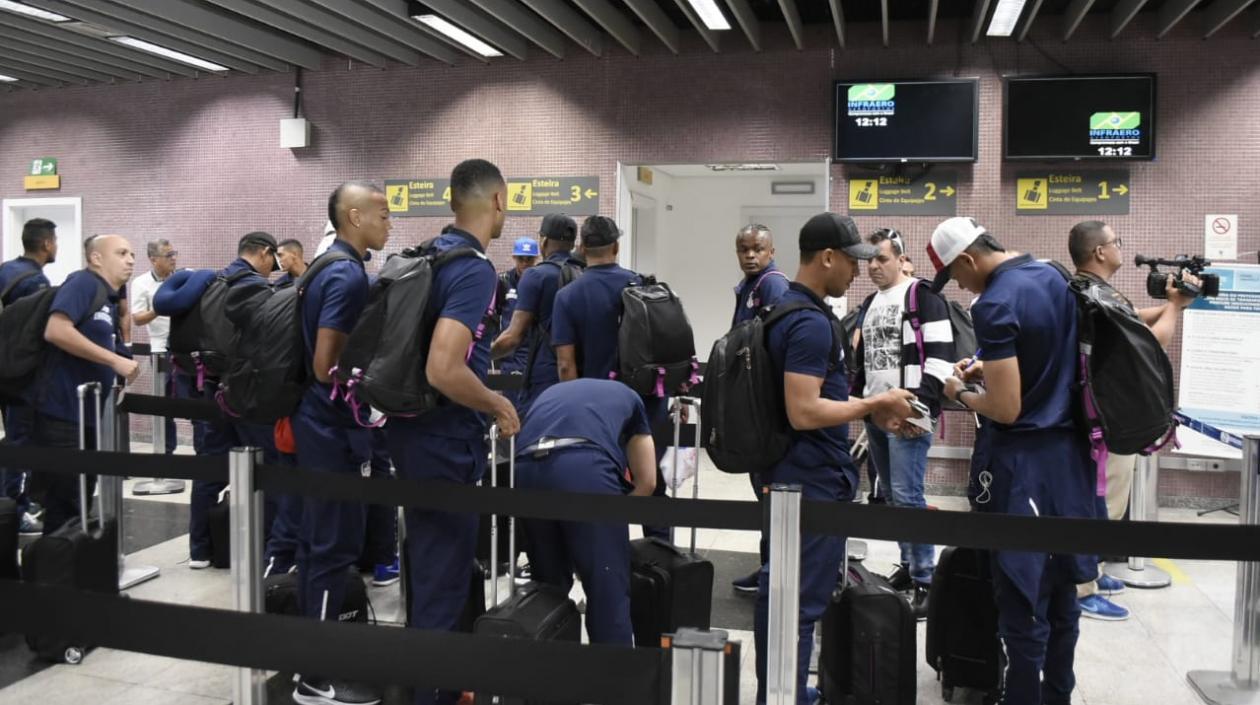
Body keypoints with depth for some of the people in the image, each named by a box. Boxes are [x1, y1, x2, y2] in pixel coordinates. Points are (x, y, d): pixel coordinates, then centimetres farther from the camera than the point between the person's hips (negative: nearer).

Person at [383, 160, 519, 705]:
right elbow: (443, 371, -30)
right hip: (446, 437, -10)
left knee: (428, 558, 22)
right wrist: (497, 405, -15)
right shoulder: (475, 269, -21)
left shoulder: (429, 253, 7)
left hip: (414, 425, 10)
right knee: (443, 572, 2)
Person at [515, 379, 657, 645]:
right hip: (585, 467, -4)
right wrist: (610, 516, 38)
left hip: (527, 470, 4)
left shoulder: (550, 393, 42)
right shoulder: (628, 397, 35)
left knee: (548, 586, 23)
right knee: (609, 589, 6)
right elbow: (647, 482, 28)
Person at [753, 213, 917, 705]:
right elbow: (804, 412, -26)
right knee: (803, 599, -2)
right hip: (815, 479, -10)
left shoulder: (784, 308, 12)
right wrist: (875, 403, -15)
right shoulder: (811, 322, -20)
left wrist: (868, 408, 13)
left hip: (789, 471, 10)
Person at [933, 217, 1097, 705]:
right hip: (1069, 449, 9)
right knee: (1060, 591, 19)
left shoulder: (995, 305, -20)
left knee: (1023, 600, 1)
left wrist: (960, 393, -4)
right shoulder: (1052, 276, 7)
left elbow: (1006, 408, -21)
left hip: (1026, 461, -9)